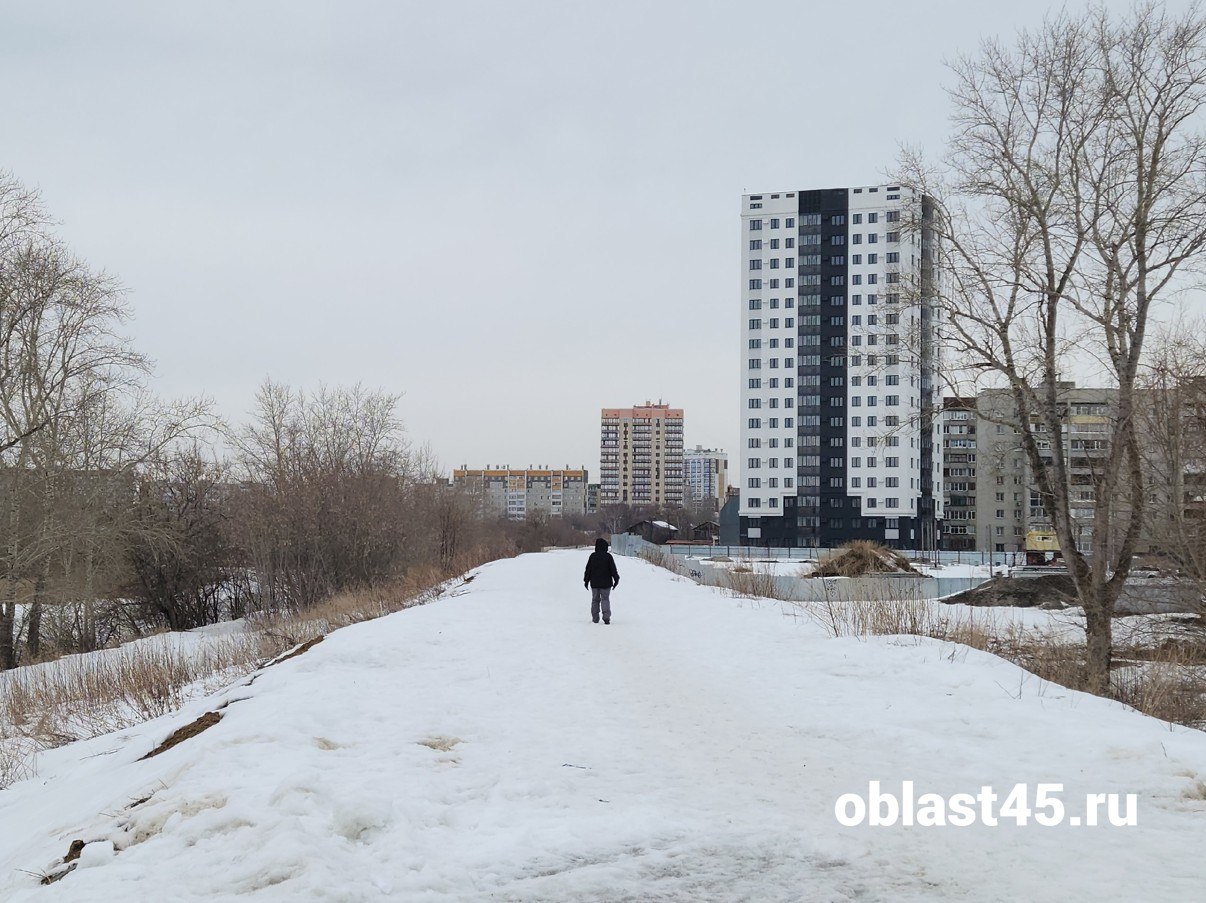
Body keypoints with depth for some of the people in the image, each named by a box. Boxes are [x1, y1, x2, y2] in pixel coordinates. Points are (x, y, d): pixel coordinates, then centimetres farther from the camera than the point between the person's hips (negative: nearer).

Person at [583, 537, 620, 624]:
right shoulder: (608, 556, -7)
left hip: (594, 583, 1)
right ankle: (606, 616, -15)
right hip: (606, 583, -1)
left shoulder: (592, 556, -2)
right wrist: (616, 579, 5)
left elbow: (588, 569, 2)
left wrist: (586, 580, 10)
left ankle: (595, 618, 13)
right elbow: (613, 569, -5)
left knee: (595, 600, 11)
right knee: (605, 599, 2)